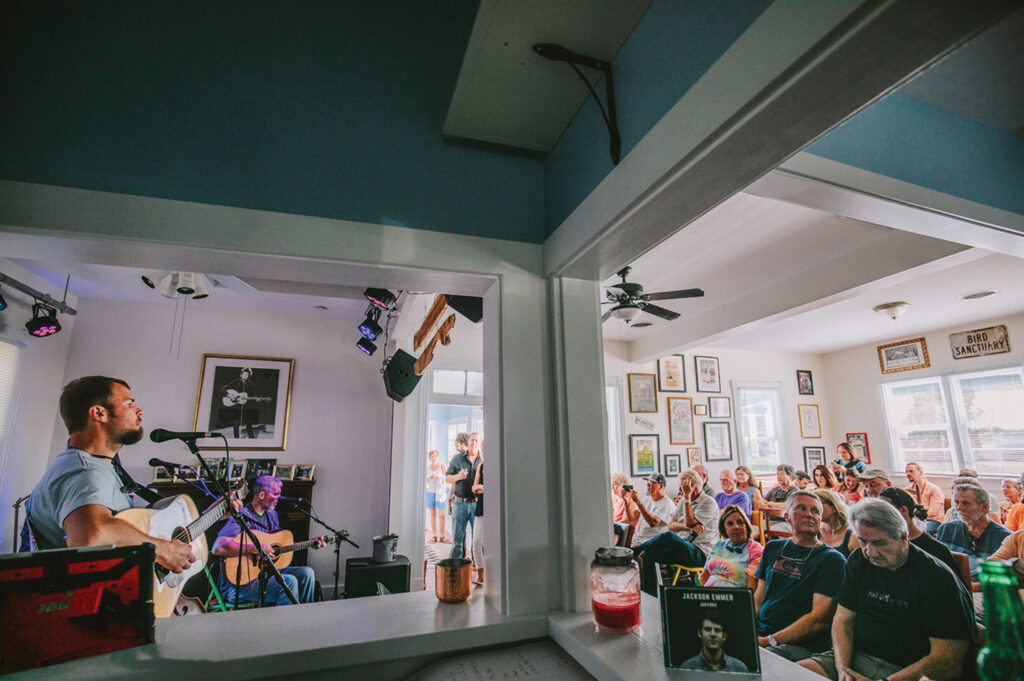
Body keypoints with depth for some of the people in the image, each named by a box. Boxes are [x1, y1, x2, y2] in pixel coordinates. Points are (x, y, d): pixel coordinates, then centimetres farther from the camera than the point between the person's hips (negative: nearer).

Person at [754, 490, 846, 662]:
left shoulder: (832, 560, -1)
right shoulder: (773, 548, 16)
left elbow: (819, 619, -10)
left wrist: (770, 641, -17)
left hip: (801, 644, -5)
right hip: (759, 632, 5)